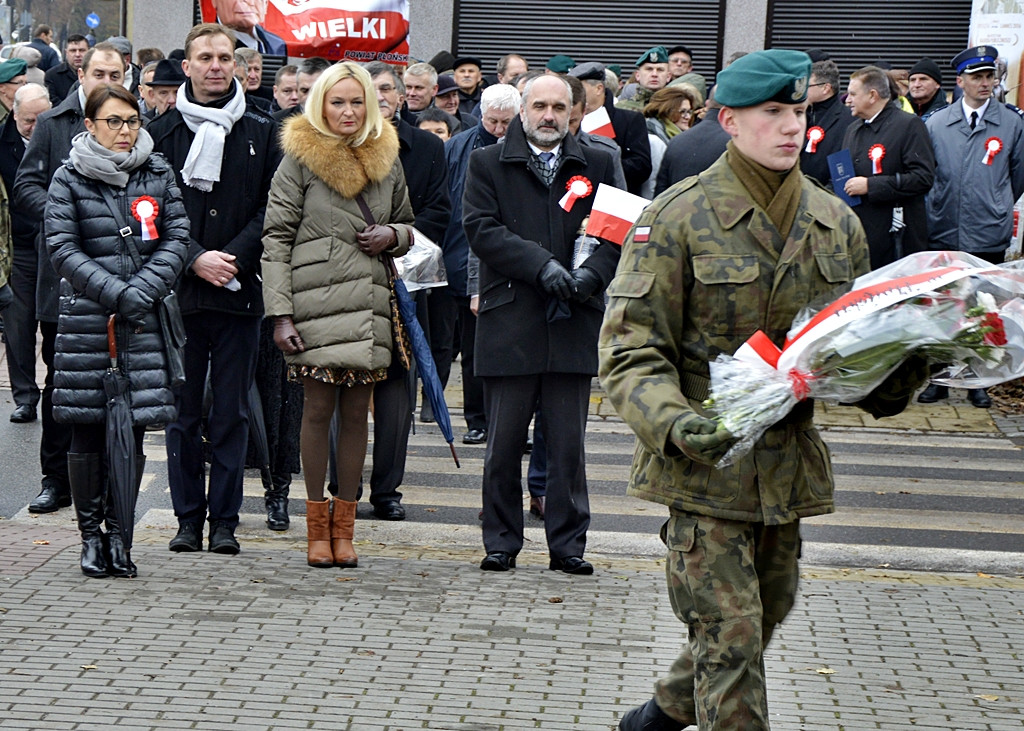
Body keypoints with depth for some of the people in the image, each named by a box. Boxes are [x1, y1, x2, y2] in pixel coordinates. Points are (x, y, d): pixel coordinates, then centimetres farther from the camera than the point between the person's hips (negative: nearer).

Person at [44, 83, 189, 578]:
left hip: (144, 321, 2)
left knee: (133, 427, 2)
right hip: (86, 320, -2)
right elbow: (63, 249, -4)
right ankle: (90, 534, 12)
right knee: (87, 431, 1)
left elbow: (176, 239, 4)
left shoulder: (158, 175, 8)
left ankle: (118, 532, 12)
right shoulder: (69, 181, 1)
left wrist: (141, 293, -10)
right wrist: (116, 294, -14)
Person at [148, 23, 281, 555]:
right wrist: (195, 258, -11)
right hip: (180, 291, 0)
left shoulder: (261, 132, 6)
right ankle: (188, 517, 14)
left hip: (239, 291, 0)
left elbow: (272, 210, 2)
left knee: (231, 414, 3)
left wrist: (234, 257, -11)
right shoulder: (163, 131, 5)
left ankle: (225, 520, 10)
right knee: (182, 411, 5)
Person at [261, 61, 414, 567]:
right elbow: (276, 239, -3)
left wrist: (392, 235, 0)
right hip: (316, 301, -4)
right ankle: (317, 523, 8)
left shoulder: (387, 160, 13)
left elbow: (407, 225, 26)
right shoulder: (299, 160, 0)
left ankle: (344, 524, 13)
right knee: (318, 408, -2)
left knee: (356, 411, 5)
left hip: (369, 303, 4)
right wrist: (279, 312, -10)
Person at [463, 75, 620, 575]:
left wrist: (594, 271, -15)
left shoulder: (597, 165, 13)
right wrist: (541, 264, -16)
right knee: (504, 443, 4)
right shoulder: (487, 164, 8)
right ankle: (501, 543, 15)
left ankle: (567, 544, 13)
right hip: (510, 323, -1)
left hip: (574, 326, 1)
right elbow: (481, 229, -5)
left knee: (568, 443, 4)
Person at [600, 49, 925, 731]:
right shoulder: (678, 217, -8)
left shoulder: (836, 222, 8)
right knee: (730, 633, -9)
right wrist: (671, 421, -27)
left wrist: (893, 383, -5)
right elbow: (632, 345, -10)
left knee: (764, 612, 19)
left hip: (790, 462, 6)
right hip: (704, 456, -6)